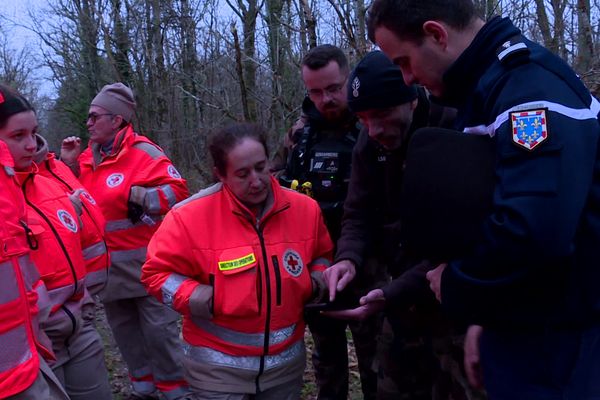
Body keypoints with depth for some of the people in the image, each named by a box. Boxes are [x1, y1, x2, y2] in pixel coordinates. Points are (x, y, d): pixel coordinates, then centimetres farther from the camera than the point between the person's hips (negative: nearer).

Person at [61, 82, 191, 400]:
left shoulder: (142, 152, -13)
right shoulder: (89, 155, 9)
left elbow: (177, 189, -17)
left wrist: (139, 196, -25)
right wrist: (68, 165, 4)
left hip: (142, 260, -7)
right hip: (105, 262, 8)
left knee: (158, 327, -1)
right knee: (123, 326, 18)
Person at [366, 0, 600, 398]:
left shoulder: (532, 86, -22)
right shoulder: (491, 87, 10)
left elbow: (534, 232, -35)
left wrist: (456, 284, -17)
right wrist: (486, 317, 11)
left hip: (557, 344, -9)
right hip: (521, 332, 9)